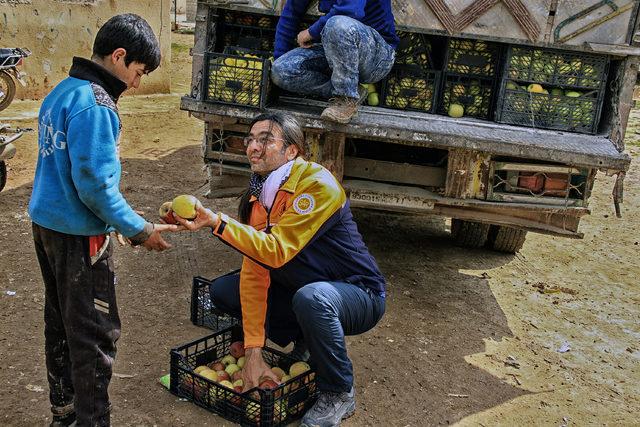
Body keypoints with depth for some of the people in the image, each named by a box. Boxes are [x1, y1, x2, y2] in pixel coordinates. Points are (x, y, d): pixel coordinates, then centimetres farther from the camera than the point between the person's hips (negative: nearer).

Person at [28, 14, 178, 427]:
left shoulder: (61, 91, 9)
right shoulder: (94, 104, -20)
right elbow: (95, 185, -24)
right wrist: (140, 230, -15)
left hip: (47, 223, 10)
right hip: (79, 235, -10)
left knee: (60, 323, 19)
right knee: (96, 334, 1)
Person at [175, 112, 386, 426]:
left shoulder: (317, 184, -24)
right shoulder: (259, 194, -2)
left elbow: (276, 250, -35)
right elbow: (254, 271, -9)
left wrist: (215, 222, -41)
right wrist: (253, 351, -14)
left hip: (359, 296, -7)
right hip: (300, 290, 7)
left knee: (311, 297, -39)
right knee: (221, 291, -2)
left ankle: (338, 394, -13)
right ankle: (305, 342, 10)